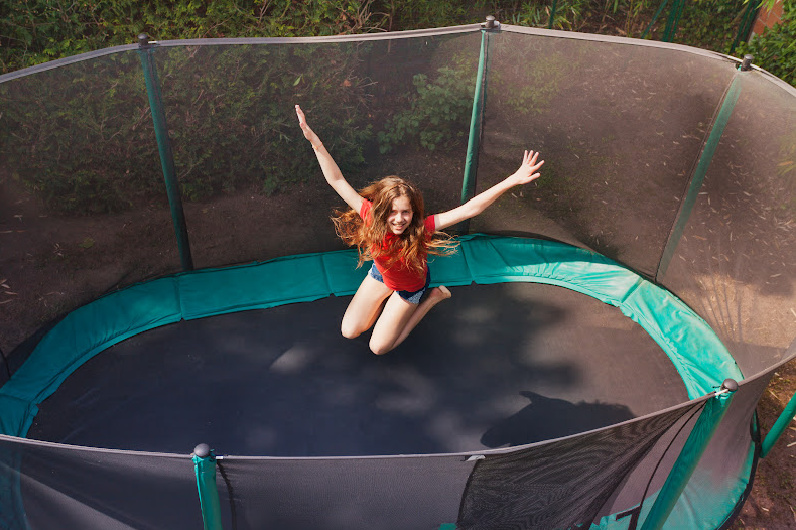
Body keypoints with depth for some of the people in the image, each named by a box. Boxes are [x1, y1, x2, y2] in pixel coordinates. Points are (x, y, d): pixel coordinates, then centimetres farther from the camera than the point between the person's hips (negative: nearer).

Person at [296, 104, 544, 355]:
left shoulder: (422, 228, -40)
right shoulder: (370, 217, -35)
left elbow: (470, 208, -46)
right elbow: (337, 181, -35)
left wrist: (513, 180, -55)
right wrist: (314, 140, -44)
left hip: (411, 286, -3)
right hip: (381, 275, 3)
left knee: (378, 347, 4)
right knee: (349, 332, 5)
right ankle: (389, 296, 23)